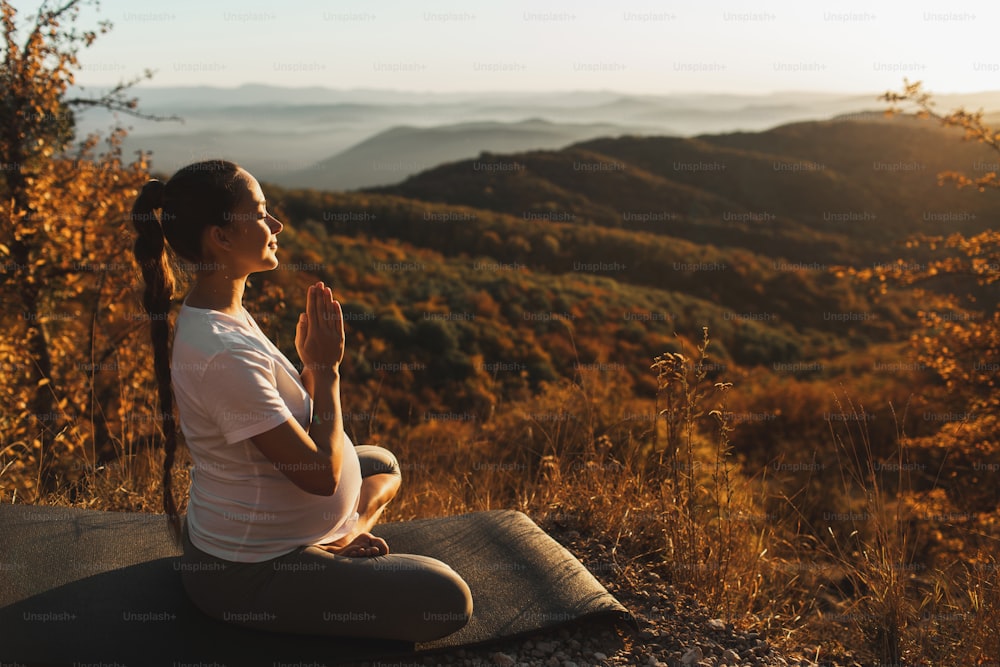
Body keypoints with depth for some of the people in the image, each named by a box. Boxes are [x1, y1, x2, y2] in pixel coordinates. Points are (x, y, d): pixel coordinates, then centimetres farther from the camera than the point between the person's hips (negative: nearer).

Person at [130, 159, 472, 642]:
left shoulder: (222, 315, 1)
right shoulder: (224, 354, -31)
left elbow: (290, 427, 9)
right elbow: (320, 474, -26)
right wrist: (326, 366, -16)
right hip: (245, 575, -10)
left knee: (382, 464, 30)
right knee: (448, 600, -11)